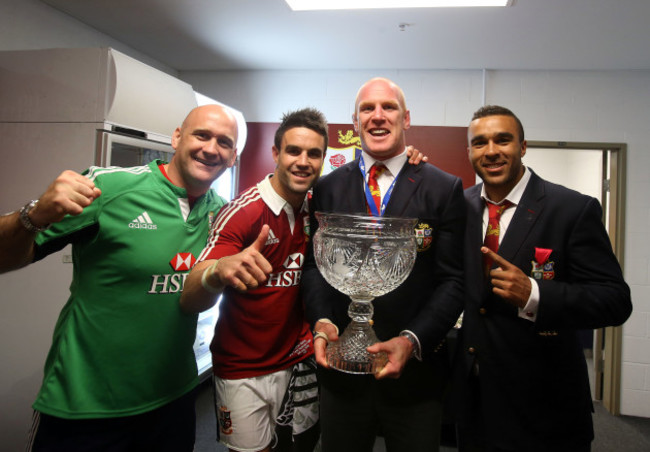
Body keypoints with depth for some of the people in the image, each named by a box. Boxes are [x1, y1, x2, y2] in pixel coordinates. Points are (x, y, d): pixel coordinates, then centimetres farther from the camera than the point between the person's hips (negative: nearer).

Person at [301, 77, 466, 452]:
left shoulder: (445, 189, -4)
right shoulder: (327, 188, 3)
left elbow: (453, 279, -6)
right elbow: (315, 264, 4)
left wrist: (413, 340, -18)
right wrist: (321, 319, -12)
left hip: (415, 369, -1)